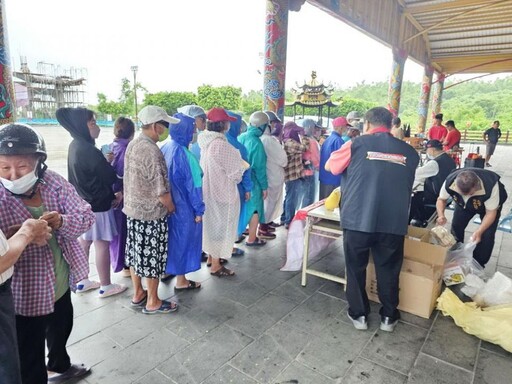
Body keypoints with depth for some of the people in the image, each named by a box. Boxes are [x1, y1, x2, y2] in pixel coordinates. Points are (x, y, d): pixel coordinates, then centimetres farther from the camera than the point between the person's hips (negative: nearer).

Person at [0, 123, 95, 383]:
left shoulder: (53, 182, -8)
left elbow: (86, 216, -8)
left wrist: (61, 222, -28)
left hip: (62, 282, 5)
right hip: (25, 293, -5)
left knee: (61, 328, 30)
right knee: (29, 362, 9)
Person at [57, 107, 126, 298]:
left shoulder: (76, 146, 7)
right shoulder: (88, 150, -23)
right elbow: (109, 177, -17)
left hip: (82, 202, 9)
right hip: (97, 204, -9)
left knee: (84, 243, 17)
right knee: (102, 245, 2)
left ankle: (82, 281, 31)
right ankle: (105, 286, 14)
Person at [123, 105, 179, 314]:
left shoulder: (132, 145, 4)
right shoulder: (152, 151, -23)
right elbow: (161, 190, -21)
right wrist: (171, 207, -4)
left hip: (132, 209, 9)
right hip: (151, 213, -8)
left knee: (136, 252, 18)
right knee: (151, 256, 5)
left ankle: (138, 294, 34)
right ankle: (152, 302, 20)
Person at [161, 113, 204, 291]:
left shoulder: (165, 148, 1)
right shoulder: (183, 153, -23)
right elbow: (192, 184, -18)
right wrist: (198, 209, -11)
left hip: (167, 204, 8)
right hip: (183, 206, -8)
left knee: (172, 237, 23)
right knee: (183, 239, 6)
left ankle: (167, 270, 39)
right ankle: (181, 281, 19)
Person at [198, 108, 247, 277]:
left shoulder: (203, 141, 2)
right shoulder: (221, 144, -23)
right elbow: (235, 172, -16)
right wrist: (242, 167, 7)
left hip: (207, 189, 8)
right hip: (220, 191, -8)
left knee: (211, 223, 21)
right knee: (221, 225, 4)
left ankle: (211, 256, 37)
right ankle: (216, 266, 16)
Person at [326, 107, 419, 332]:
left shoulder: (357, 144, -2)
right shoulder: (409, 152, 6)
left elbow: (330, 166, 11)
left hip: (358, 220, -2)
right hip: (393, 222, 3)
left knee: (356, 269, 15)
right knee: (388, 271, 17)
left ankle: (359, 315, 26)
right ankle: (389, 317, 31)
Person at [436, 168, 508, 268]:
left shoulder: (491, 186, -43)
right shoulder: (449, 182, -36)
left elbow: (490, 213, -31)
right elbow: (441, 199, -16)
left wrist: (479, 231, -45)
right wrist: (441, 215, -36)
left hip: (491, 203, -2)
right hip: (464, 203, 3)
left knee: (487, 235, -11)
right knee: (456, 226, -3)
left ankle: (478, 265, 11)